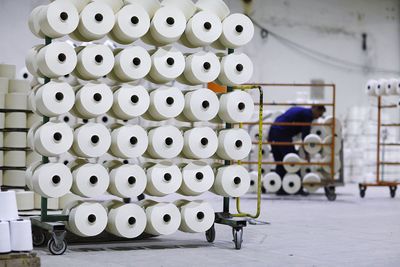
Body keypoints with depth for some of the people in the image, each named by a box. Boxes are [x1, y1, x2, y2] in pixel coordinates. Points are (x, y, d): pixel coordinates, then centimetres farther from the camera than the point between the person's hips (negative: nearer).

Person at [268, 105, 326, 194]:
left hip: (273, 131, 9)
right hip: (283, 134, -9)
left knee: (279, 162, 13)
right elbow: (305, 134, -5)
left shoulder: (297, 110, 25)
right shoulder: (307, 114, -2)